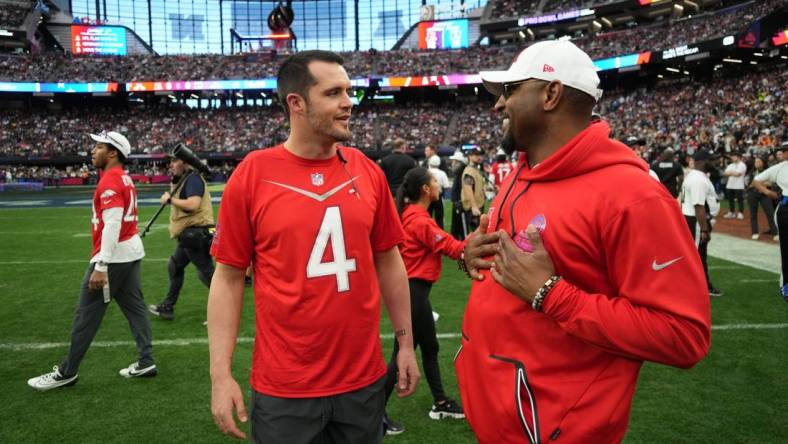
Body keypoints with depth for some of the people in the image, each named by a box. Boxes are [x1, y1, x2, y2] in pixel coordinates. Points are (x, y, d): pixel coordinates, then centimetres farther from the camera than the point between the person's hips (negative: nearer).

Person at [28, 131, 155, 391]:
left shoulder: (110, 181, -16)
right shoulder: (124, 179, 14)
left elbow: (112, 225, -23)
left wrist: (100, 266, -25)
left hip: (114, 255, -10)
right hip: (132, 251, 10)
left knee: (87, 315, 1)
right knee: (134, 307, 11)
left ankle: (67, 372, 12)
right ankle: (146, 362, 15)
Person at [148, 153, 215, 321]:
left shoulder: (193, 178, -13)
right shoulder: (184, 180, 18)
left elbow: (193, 204, -27)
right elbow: (179, 203, 16)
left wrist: (170, 199, -16)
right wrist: (174, 183, 8)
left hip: (196, 233, -11)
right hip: (189, 235, 11)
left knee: (206, 273, -9)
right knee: (174, 267, 19)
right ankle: (167, 307, 31)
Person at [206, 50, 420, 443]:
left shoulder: (368, 172, -1)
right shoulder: (251, 176, -9)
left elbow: (388, 262, 7)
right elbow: (228, 277, -5)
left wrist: (405, 344, 8)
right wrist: (221, 374, -8)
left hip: (364, 378, 3)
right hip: (284, 387, -2)